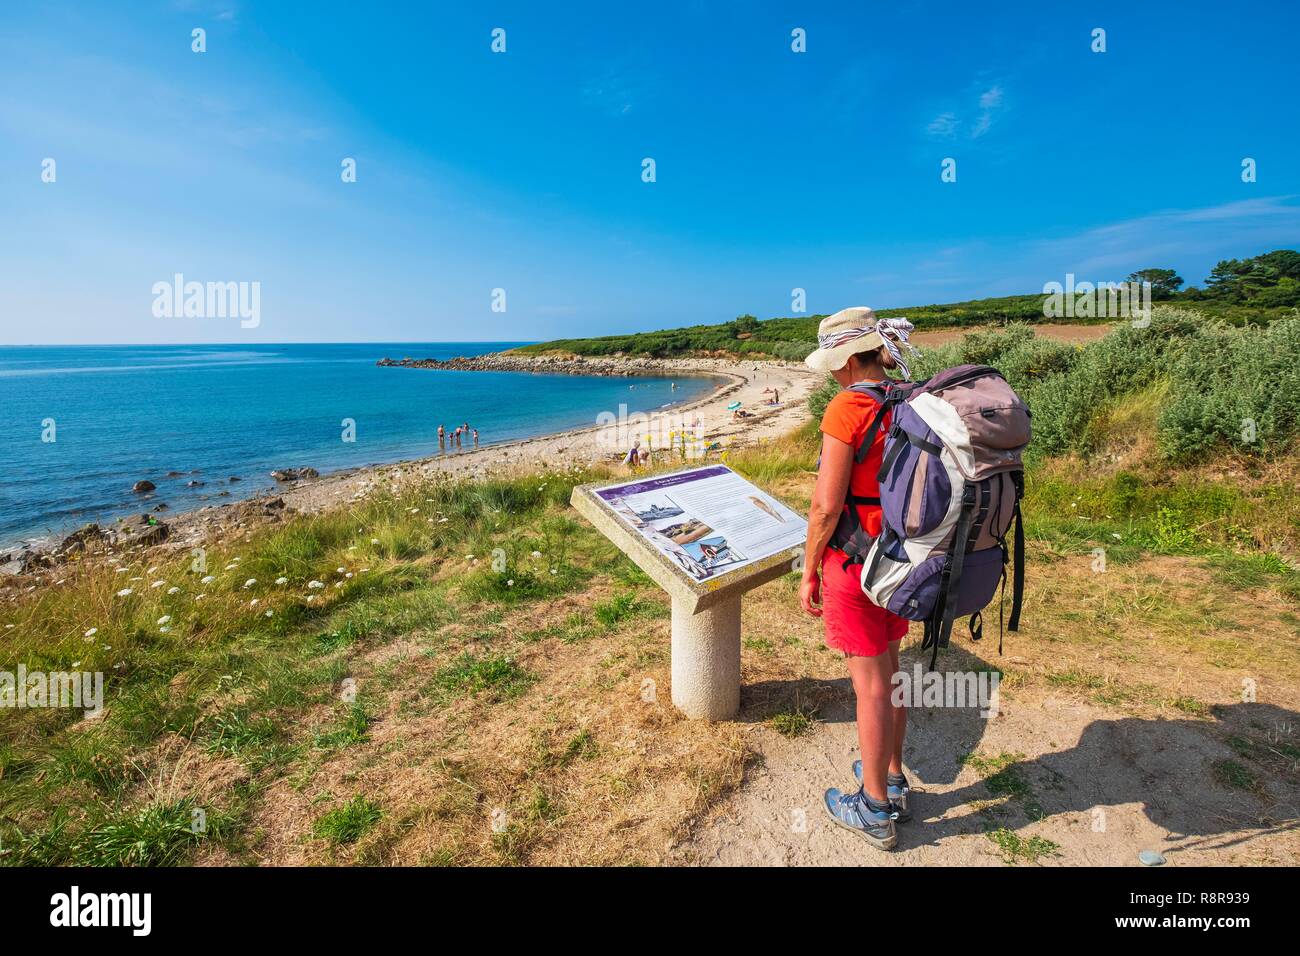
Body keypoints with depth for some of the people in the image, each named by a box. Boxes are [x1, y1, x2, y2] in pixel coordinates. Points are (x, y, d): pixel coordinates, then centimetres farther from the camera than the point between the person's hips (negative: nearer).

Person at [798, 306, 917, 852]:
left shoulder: (848, 408, -20)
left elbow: (826, 506, -20)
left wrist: (809, 571, -9)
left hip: (854, 559, -8)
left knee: (870, 683, 5)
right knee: (889, 670, 21)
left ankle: (874, 811, 24)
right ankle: (892, 781, 40)